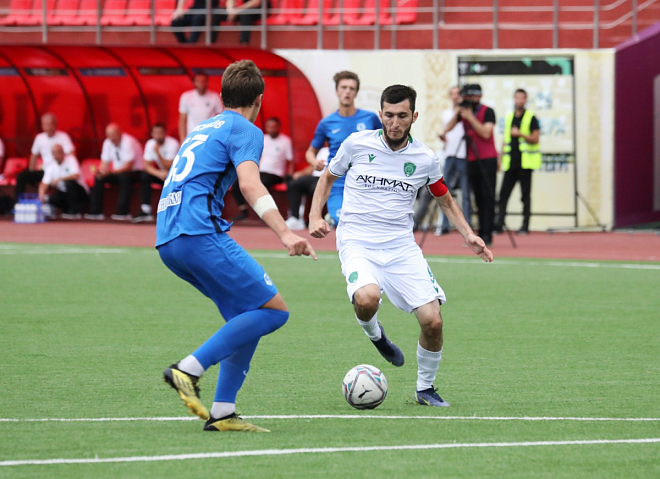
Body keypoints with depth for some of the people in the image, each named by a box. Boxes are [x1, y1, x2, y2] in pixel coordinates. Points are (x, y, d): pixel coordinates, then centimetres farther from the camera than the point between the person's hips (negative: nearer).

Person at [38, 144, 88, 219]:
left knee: (69, 183, -34)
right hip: (63, 193, 4)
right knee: (51, 199, -22)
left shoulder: (70, 159, -11)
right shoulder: (51, 167, 1)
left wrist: (59, 179, -27)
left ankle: (74, 212, -22)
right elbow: (44, 184, -7)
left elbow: (76, 176, -26)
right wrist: (42, 195, -27)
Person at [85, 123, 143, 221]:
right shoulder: (107, 142, 1)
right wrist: (102, 172, -20)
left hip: (134, 172, -7)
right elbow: (105, 163, 4)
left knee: (124, 176, -38)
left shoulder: (128, 142, -21)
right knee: (98, 178, -14)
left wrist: (111, 172, -34)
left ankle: (123, 213, -35)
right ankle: (95, 212, -12)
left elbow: (128, 166, -25)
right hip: (118, 172, 7)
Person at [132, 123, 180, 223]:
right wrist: (159, 174, -28)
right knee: (144, 176, -22)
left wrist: (158, 153, -36)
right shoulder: (150, 144, -7)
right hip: (161, 171, 5)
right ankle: (145, 211, -24)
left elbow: (169, 167, -26)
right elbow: (147, 166, -11)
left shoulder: (172, 144, -21)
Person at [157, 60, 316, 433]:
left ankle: (222, 412, 3)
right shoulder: (246, 131, 1)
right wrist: (285, 234, -28)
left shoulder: (203, 129, 27)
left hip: (168, 240, 9)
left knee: (249, 317, 13)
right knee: (274, 310, -8)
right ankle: (189, 370, -18)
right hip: (200, 233, -9)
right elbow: (249, 183, -17)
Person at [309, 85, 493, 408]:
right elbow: (328, 178, 15)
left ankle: (425, 388, 15)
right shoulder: (357, 144, -2)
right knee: (367, 298, -34)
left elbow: (445, 200, 20)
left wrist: (468, 235, 6)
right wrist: (315, 216, 0)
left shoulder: (425, 159, 2)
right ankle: (374, 333, 4)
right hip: (357, 243, -2)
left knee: (432, 320, -11)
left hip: (401, 247, 2)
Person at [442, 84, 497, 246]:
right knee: (479, 198, 6)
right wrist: (457, 114, -8)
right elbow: (448, 128, 3)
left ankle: (487, 235, -13)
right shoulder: (463, 111, 10)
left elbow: (486, 133, -18)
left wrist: (470, 117, -18)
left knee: (488, 196, -8)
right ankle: (481, 234, 7)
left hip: (487, 159, -6)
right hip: (472, 160, 6)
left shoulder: (487, 112, -5)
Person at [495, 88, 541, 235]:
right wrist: (501, 160, 16)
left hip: (525, 162, -4)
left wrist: (520, 134, -18)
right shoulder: (509, 117, 15)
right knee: (503, 193, -3)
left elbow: (535, 139, -6)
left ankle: (525, 226, 3)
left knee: (525, 194, -1)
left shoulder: (531, 118, 0)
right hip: (510, 162, 4)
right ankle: (498, 224, -6)